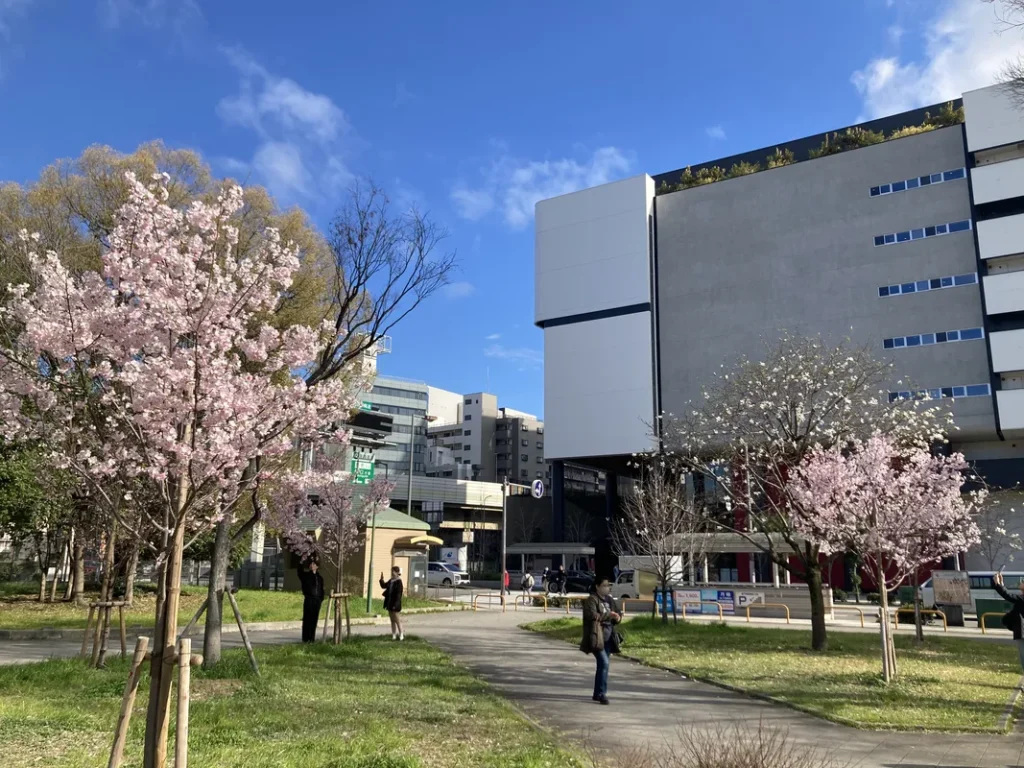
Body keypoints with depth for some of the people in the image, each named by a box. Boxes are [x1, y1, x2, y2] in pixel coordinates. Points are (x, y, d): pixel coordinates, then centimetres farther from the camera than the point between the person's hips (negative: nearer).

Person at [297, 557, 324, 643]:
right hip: (308, 599, -3)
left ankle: (312, 638, 14)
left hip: (317, 600, 3)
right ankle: (306, 638, 3)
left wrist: (322, 599, 8)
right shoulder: (306, 575, 1)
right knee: (307, 619, -2)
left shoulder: (320, 578, 12)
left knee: (314, 619, 7)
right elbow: (300, 570, -16)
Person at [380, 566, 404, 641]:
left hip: (395, 605, -8)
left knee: (397, 620, 1)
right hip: (389, 604, 8)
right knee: (392, 620, 13)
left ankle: (401, 634, 12)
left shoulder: (398, 582, -17)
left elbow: (398, 594, -20)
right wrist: (381, 580, 2)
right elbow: (384, 586, 19)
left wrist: (395, 604, -22)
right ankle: (394, 634, 21)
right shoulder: (390, 581, 8)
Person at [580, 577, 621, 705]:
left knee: (603, 664, 12)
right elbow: (592, 615, -23)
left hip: (608, 638, 8)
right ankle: (602, 694, -10)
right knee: (604, 663, -17)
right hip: (597, 638, -8)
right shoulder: (591, 600, -9)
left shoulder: (609, 600, 14)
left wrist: (618, 617, -1)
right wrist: (608, 615, -23)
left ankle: (597, 694, 24)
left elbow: (618, 613, 22)